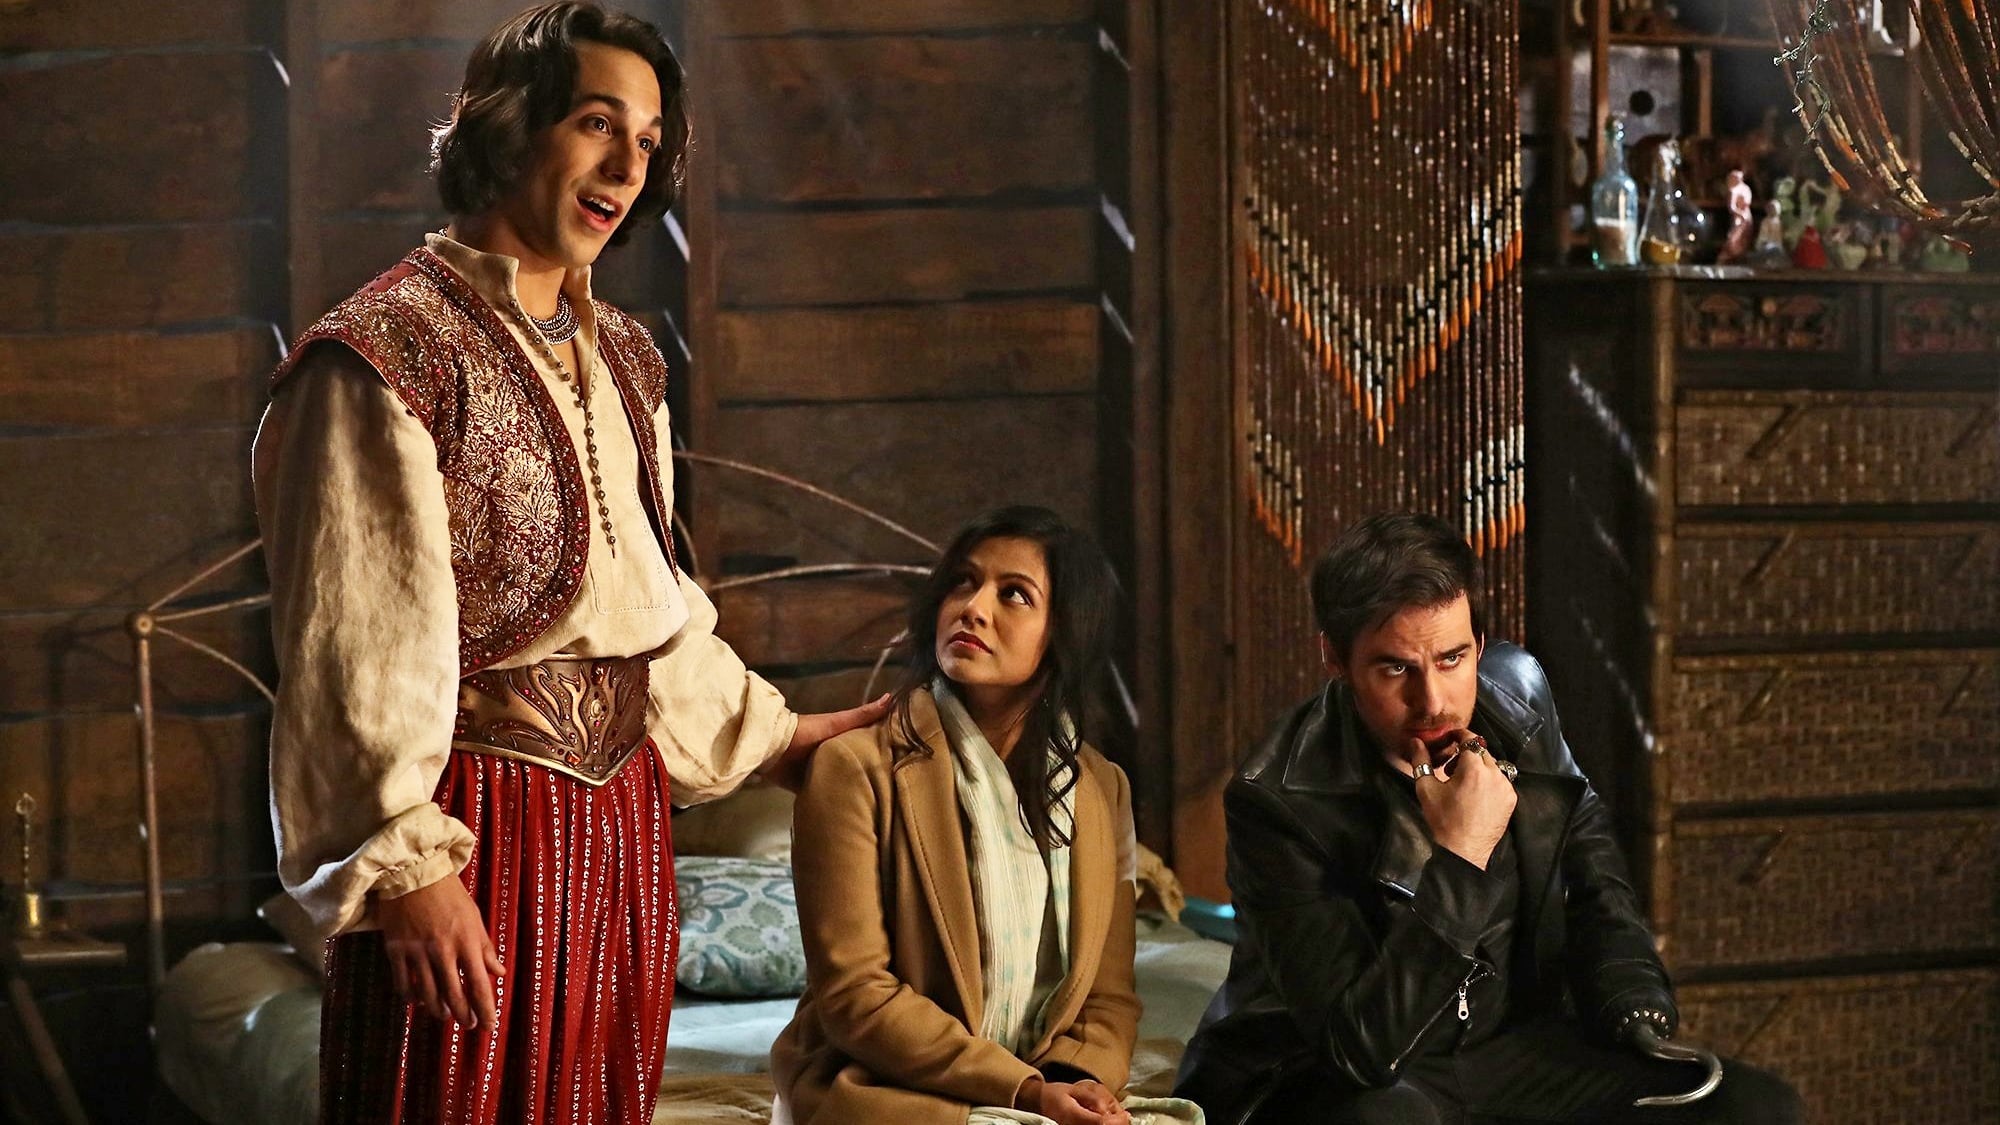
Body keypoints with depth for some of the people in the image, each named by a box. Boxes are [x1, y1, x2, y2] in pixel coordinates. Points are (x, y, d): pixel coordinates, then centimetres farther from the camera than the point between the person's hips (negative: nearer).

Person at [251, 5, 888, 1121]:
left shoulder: (622, 358, 14)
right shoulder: (388, 350, -10)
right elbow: (358, 647, -15)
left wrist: (781, 733, 27)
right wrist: (406, 865, -18)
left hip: (621, 811, 8)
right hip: (475, 822, -7)